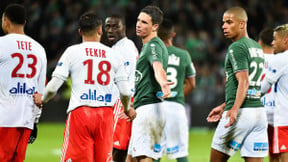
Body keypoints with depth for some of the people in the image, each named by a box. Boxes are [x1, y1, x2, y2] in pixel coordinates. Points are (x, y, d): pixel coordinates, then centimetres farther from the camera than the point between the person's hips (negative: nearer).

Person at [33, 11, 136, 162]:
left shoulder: (72, 51, 1)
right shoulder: (113, 54, 9)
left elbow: (53, 87, -3)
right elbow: (125, 92, 8)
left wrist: (42, 99, 19)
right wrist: (127, 110, 29)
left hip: (80, 112, -2)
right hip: (105, 114, 3)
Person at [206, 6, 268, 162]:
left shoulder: (236, 48, -8)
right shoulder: (257, 47, 20)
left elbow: (243, 82, -19)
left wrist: (234, 110, -31)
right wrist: (224, 106, 32)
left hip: (242, 112, -8)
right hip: (259, 110, 8)